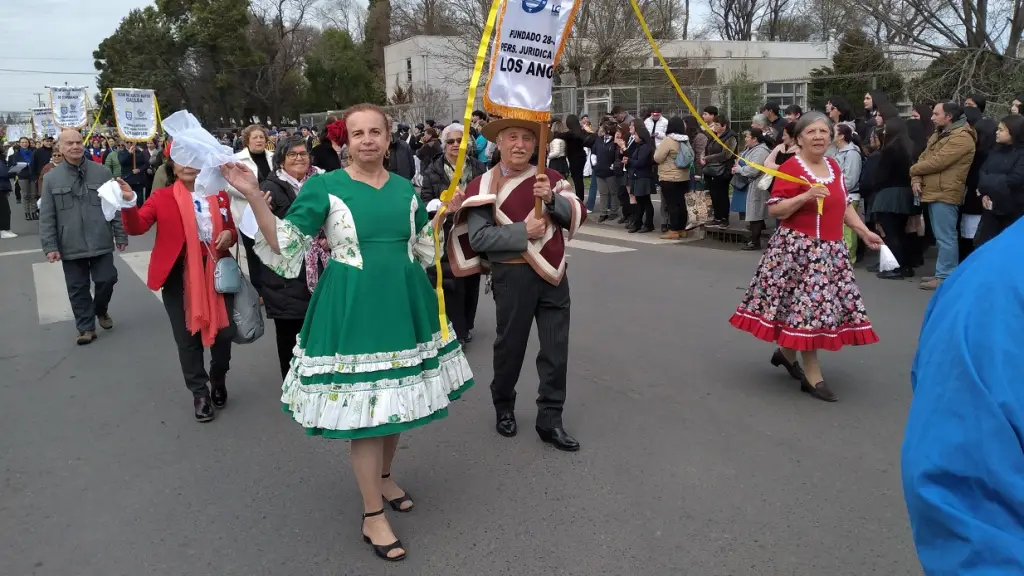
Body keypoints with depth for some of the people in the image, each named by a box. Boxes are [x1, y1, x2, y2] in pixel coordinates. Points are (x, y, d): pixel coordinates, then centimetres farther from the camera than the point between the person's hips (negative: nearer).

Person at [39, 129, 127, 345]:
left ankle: (100, 310, 34)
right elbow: (46, 217, 1)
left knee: (107, 279, 5)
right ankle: (86, 327, 19)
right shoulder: (51, 178, 0)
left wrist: (120, 235, 5)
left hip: (100, 242, 0)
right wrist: (50, 246, -5)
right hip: (71, 246, 0)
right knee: (78, 288, 7)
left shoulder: (102, 172, 1)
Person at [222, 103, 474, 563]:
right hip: (353, 308, -5)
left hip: (404, 302, 5)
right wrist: (254, 197, -19)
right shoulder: (323, 186, -5)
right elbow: (284, 249, -9)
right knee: (364, 406, -1)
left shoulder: (405, 188, 9)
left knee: (396, 397, 16)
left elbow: (424, 249, 18)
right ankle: (372, 516, 13)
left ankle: (384, 476, 41)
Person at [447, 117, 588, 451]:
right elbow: (478, 237, -15)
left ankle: (550, 421, 19)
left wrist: (551, 199, -19)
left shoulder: (550, 178, 7)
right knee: (510, 345, 12)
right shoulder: (484, 185, -6)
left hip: (553, 273, 4)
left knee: (556, 350, 6)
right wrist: (523, 231, -20)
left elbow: (579, 214, -2)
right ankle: (504, 408, 36)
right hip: (513, 276, -3)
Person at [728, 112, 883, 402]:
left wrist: (865, 232, 14)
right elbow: (774, 210, -14)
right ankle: (813, 376, 5)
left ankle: (786, 352, 32)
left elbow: (844, 205, 20)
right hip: (798, 247, -7)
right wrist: (805, 197, -26)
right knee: (808, 305, -5)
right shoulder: (790, 167, -10)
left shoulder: (834, 166, 13)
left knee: (812, 306, 10)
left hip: (831, 249, 7)